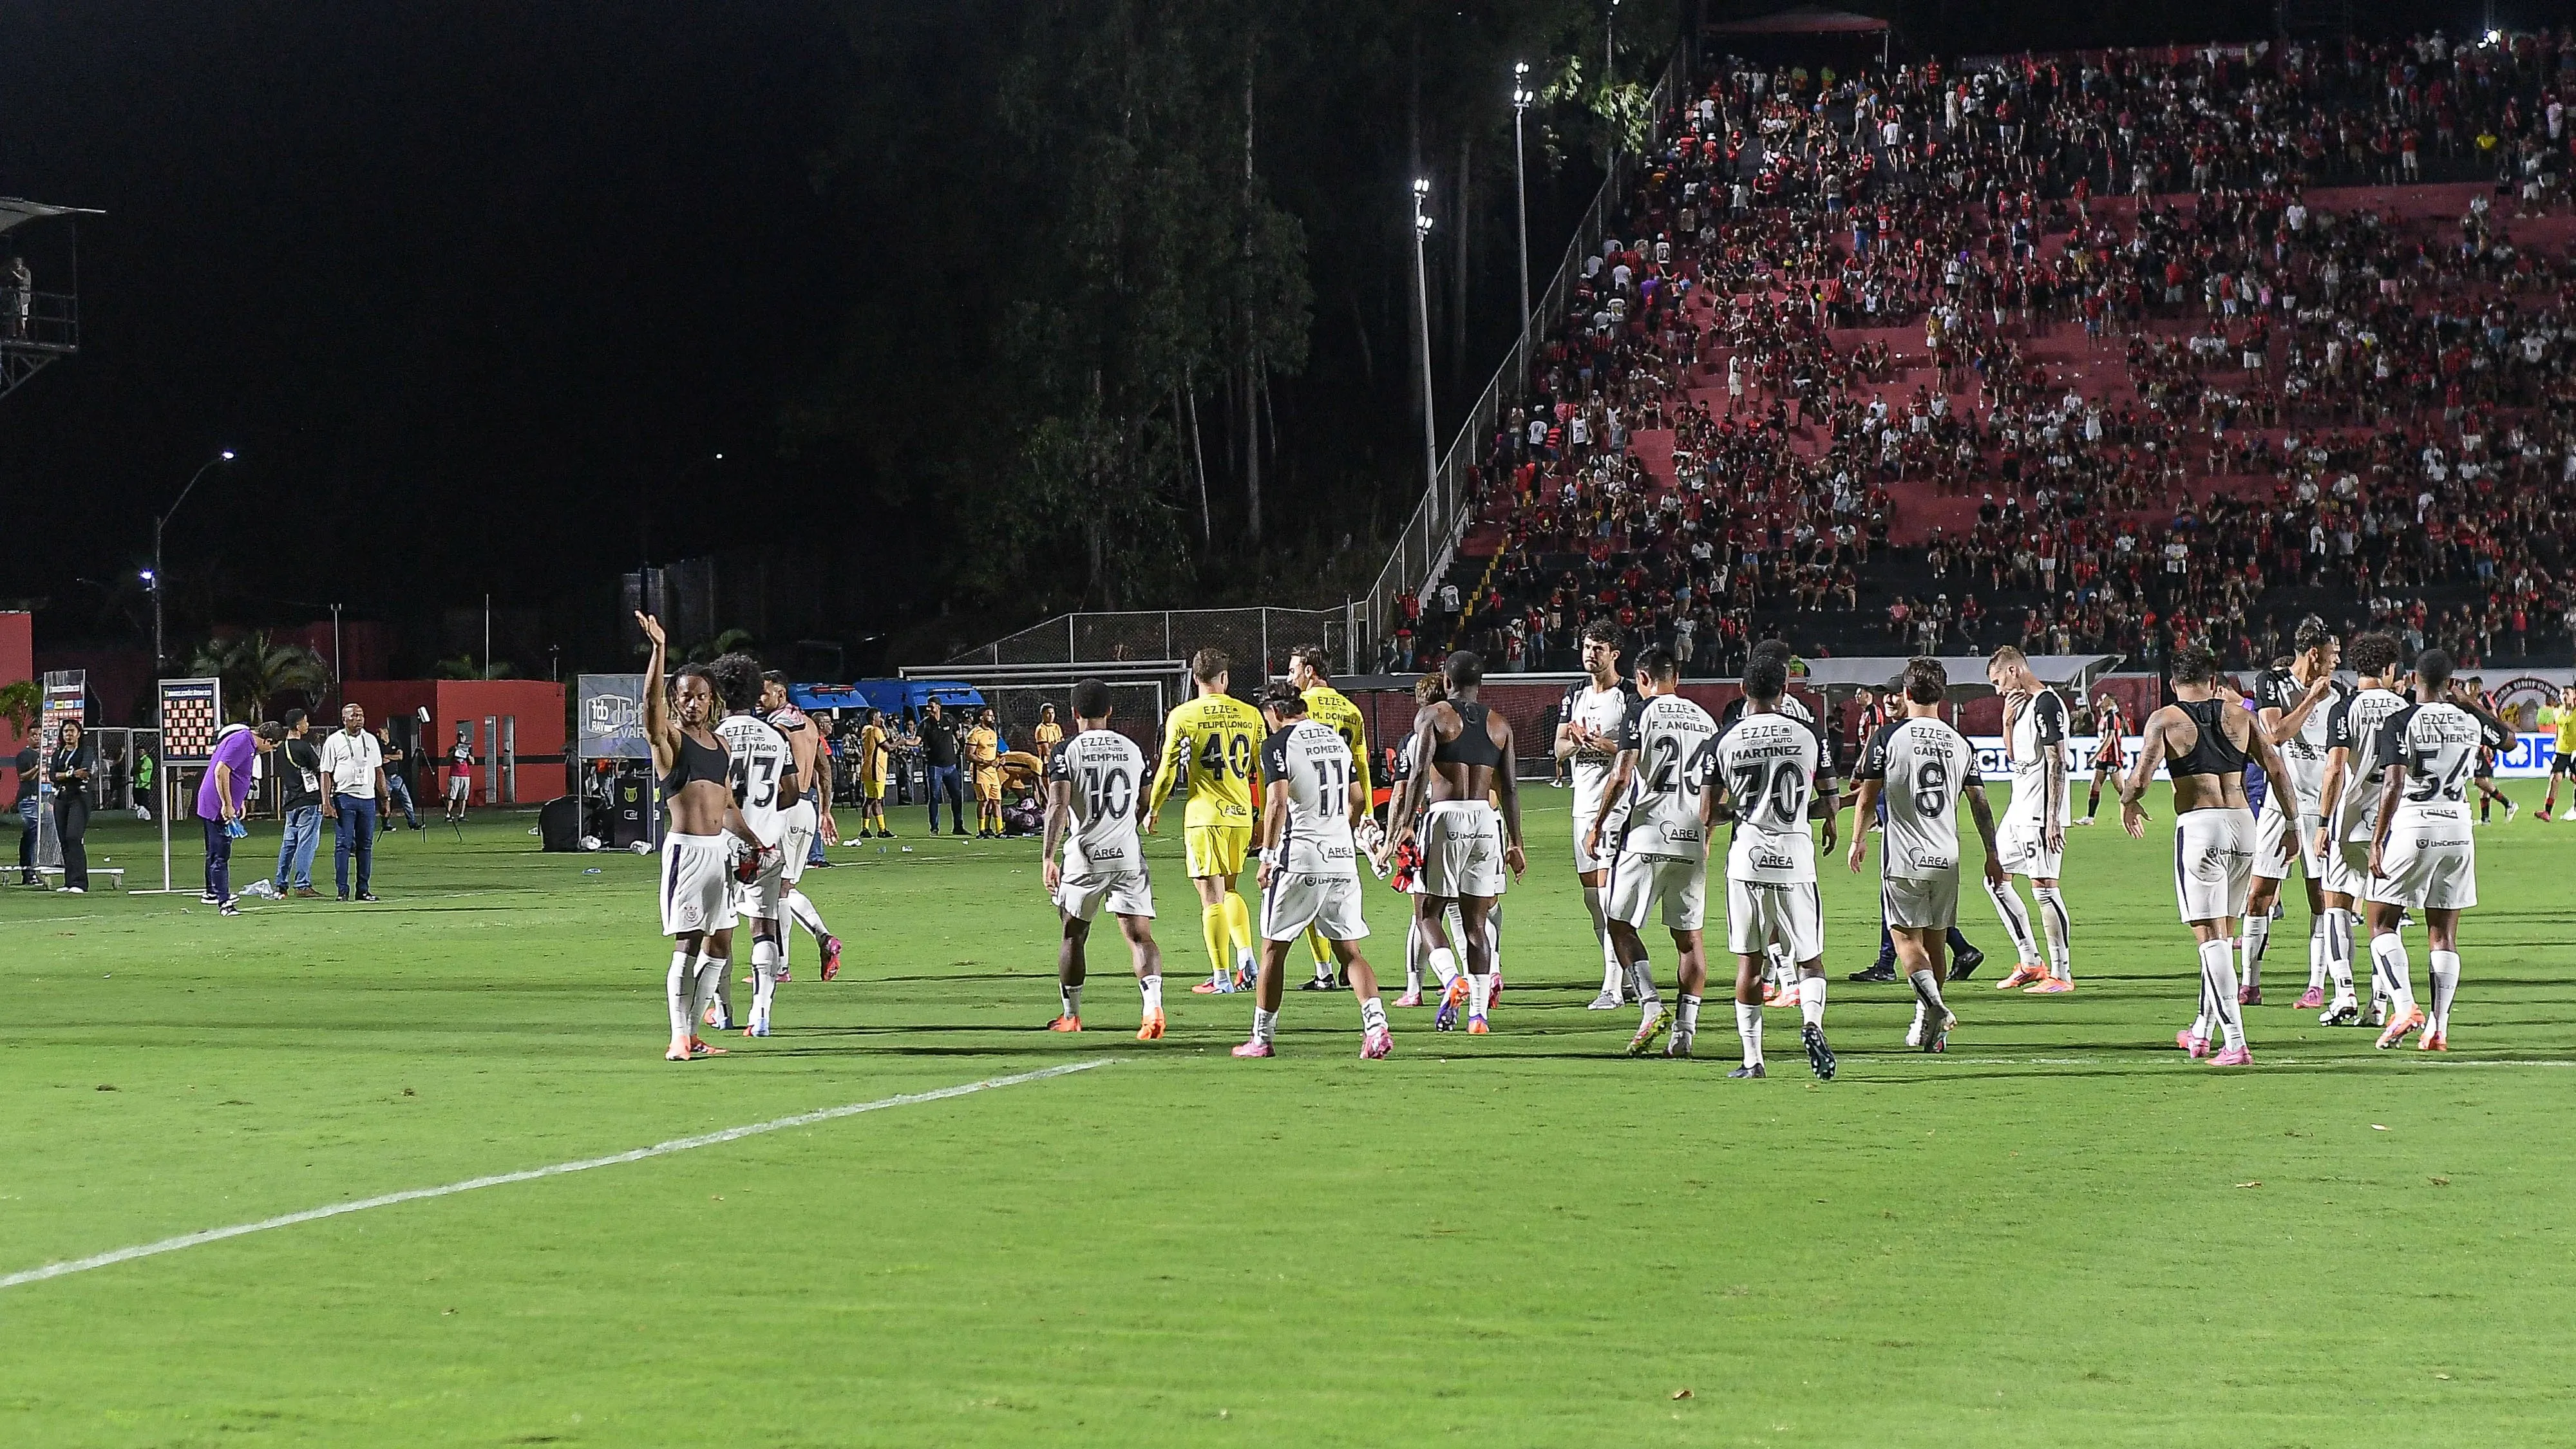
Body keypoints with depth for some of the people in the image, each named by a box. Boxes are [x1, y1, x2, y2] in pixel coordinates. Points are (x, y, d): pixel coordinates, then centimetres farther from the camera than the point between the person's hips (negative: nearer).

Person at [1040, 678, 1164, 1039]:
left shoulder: (1066, 751, -3)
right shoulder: (1132, 749, 10)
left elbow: (1058, 806, -14)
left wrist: (1048, 858, -14)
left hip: (1084, 858, -2)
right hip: (1129, 854, 2)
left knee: (1073, 935, 17)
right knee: (1140, 935, -5)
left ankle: (1070, 1015, 28)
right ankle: (1153, 1006, -28)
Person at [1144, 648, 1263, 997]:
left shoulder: (1182, 716, -5)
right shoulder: (1249, 714, 5)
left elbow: (1169, 769, -4)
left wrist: (1153, 809, 11)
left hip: (1204, 816, -4)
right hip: (1241, 814, 4)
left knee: (1212, 897, -1)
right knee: (1229, 890, 21)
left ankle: (1221, 977, -1)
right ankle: (1246, 957, 5)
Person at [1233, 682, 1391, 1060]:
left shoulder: (1278, 745, -6)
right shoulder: (1336, 739, 14)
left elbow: (1277, 802, -16)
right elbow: (1358, 800, 16)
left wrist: (1268, 856, -11)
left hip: (1298, 859, -6)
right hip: (1343, 857, 6)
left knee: (1273, 949, 7)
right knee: (1349, 951, 7)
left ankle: (1263, 1038, 12)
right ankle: (1376, 1025, -12)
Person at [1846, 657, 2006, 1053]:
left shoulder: (1888, 736, -6)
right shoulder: (1959, 743, 6)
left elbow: (1867, 795, 0)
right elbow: (1980, 804, 9)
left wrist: (1858, 840, 15)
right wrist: (1992, 856, 17)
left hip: (1904, 858, -4)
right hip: (1947, 857, 4)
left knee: (1906, 938, 0)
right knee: (1935, 940, 13)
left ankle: (1934, 1005, -23)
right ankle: (1927, 1026, 17)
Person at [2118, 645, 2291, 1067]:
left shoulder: (2165, 720, 0)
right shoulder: (2238, 714, 11)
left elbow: (2139, 780, -8)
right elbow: (2277, 769, 9)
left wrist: (2127, 802, 14)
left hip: (2199, 827, -5)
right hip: (2243, 825, 5)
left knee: (2211, 937, -5)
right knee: (2223, 936, 19)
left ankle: (2235, 1043, -15)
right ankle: (2202, 1030, 31)